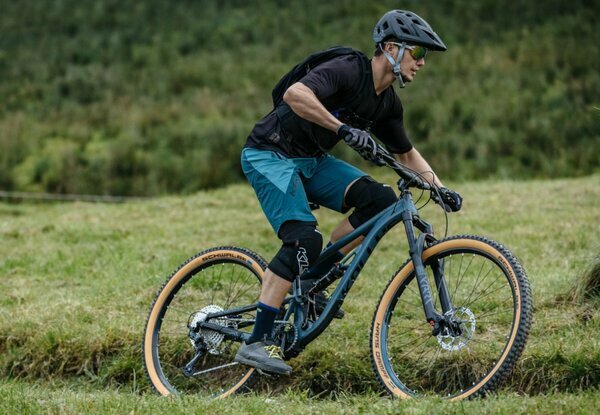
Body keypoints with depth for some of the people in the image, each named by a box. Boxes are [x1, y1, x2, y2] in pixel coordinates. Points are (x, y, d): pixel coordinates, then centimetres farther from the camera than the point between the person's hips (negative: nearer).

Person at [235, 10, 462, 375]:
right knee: (305, 239, -24)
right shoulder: (347, 71, -22)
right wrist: (344, 129, -41)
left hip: (311, 160, 8)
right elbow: (295, 95, -39)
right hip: (270, 155, -8)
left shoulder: (388, 104, 5)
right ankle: (257, 342, -20)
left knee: (380, 200, -11)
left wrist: (441, 189, 7)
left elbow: (407, 154, 19)